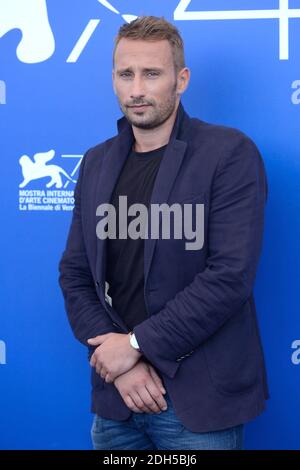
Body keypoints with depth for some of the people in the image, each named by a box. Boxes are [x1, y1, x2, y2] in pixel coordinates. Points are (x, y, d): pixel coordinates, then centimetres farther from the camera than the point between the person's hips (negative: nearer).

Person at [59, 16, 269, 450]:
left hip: (200, 402, -4)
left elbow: (231, 275, -17)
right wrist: (119, 363, -9)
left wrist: (137, 343, -14)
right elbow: (74, 274, 5)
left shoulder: (230, 153, -9)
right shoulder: (96, 163, 8)